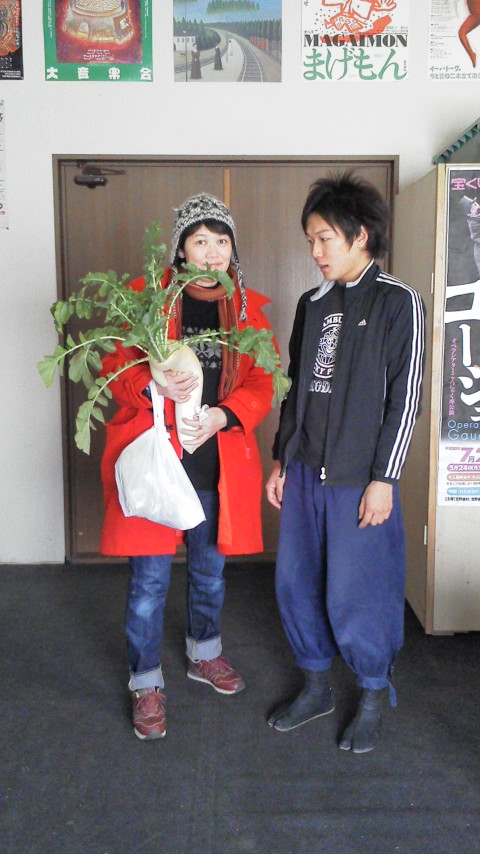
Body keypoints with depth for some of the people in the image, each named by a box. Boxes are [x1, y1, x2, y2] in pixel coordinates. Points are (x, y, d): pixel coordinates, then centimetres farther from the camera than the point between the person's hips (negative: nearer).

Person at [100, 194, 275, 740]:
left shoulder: (247, 309, 6)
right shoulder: (146, 298, -2)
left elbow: (262, 383, 2)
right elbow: (116, 370, -3)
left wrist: (221, 416, -17)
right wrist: (155, 386, -24)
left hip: (219, 459, 4)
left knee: (210, 568, 20)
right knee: (150, 576, 2)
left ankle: (204, 654, 44)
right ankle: (146, 683, 22)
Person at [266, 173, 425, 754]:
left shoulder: (397, 303, -6)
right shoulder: (312, 304, 11)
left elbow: (404, 397, -10)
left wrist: (383, 479, -13)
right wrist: (281, 460, 13)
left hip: (360, 477, -6)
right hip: (305, 471, 6)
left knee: (355, 594, 2)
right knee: (296, 583, 11)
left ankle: (373, 699, 27)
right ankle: (316, 688, 32)